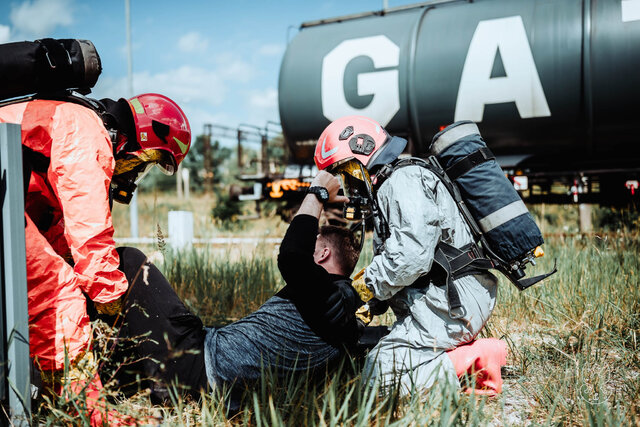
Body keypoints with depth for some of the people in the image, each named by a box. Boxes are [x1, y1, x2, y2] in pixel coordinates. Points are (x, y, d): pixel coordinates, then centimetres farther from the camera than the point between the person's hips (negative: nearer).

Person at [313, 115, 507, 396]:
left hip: (453, 300, -11)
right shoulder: (387, 192, 22)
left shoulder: (404, 183, -11)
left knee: (380, 374, -16)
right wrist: (369, 307, 7)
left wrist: (366, 287, -11)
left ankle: (476, 358, -11)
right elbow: (389, 259, 21)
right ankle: (464, 351, 4)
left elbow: (411, 255, -25)